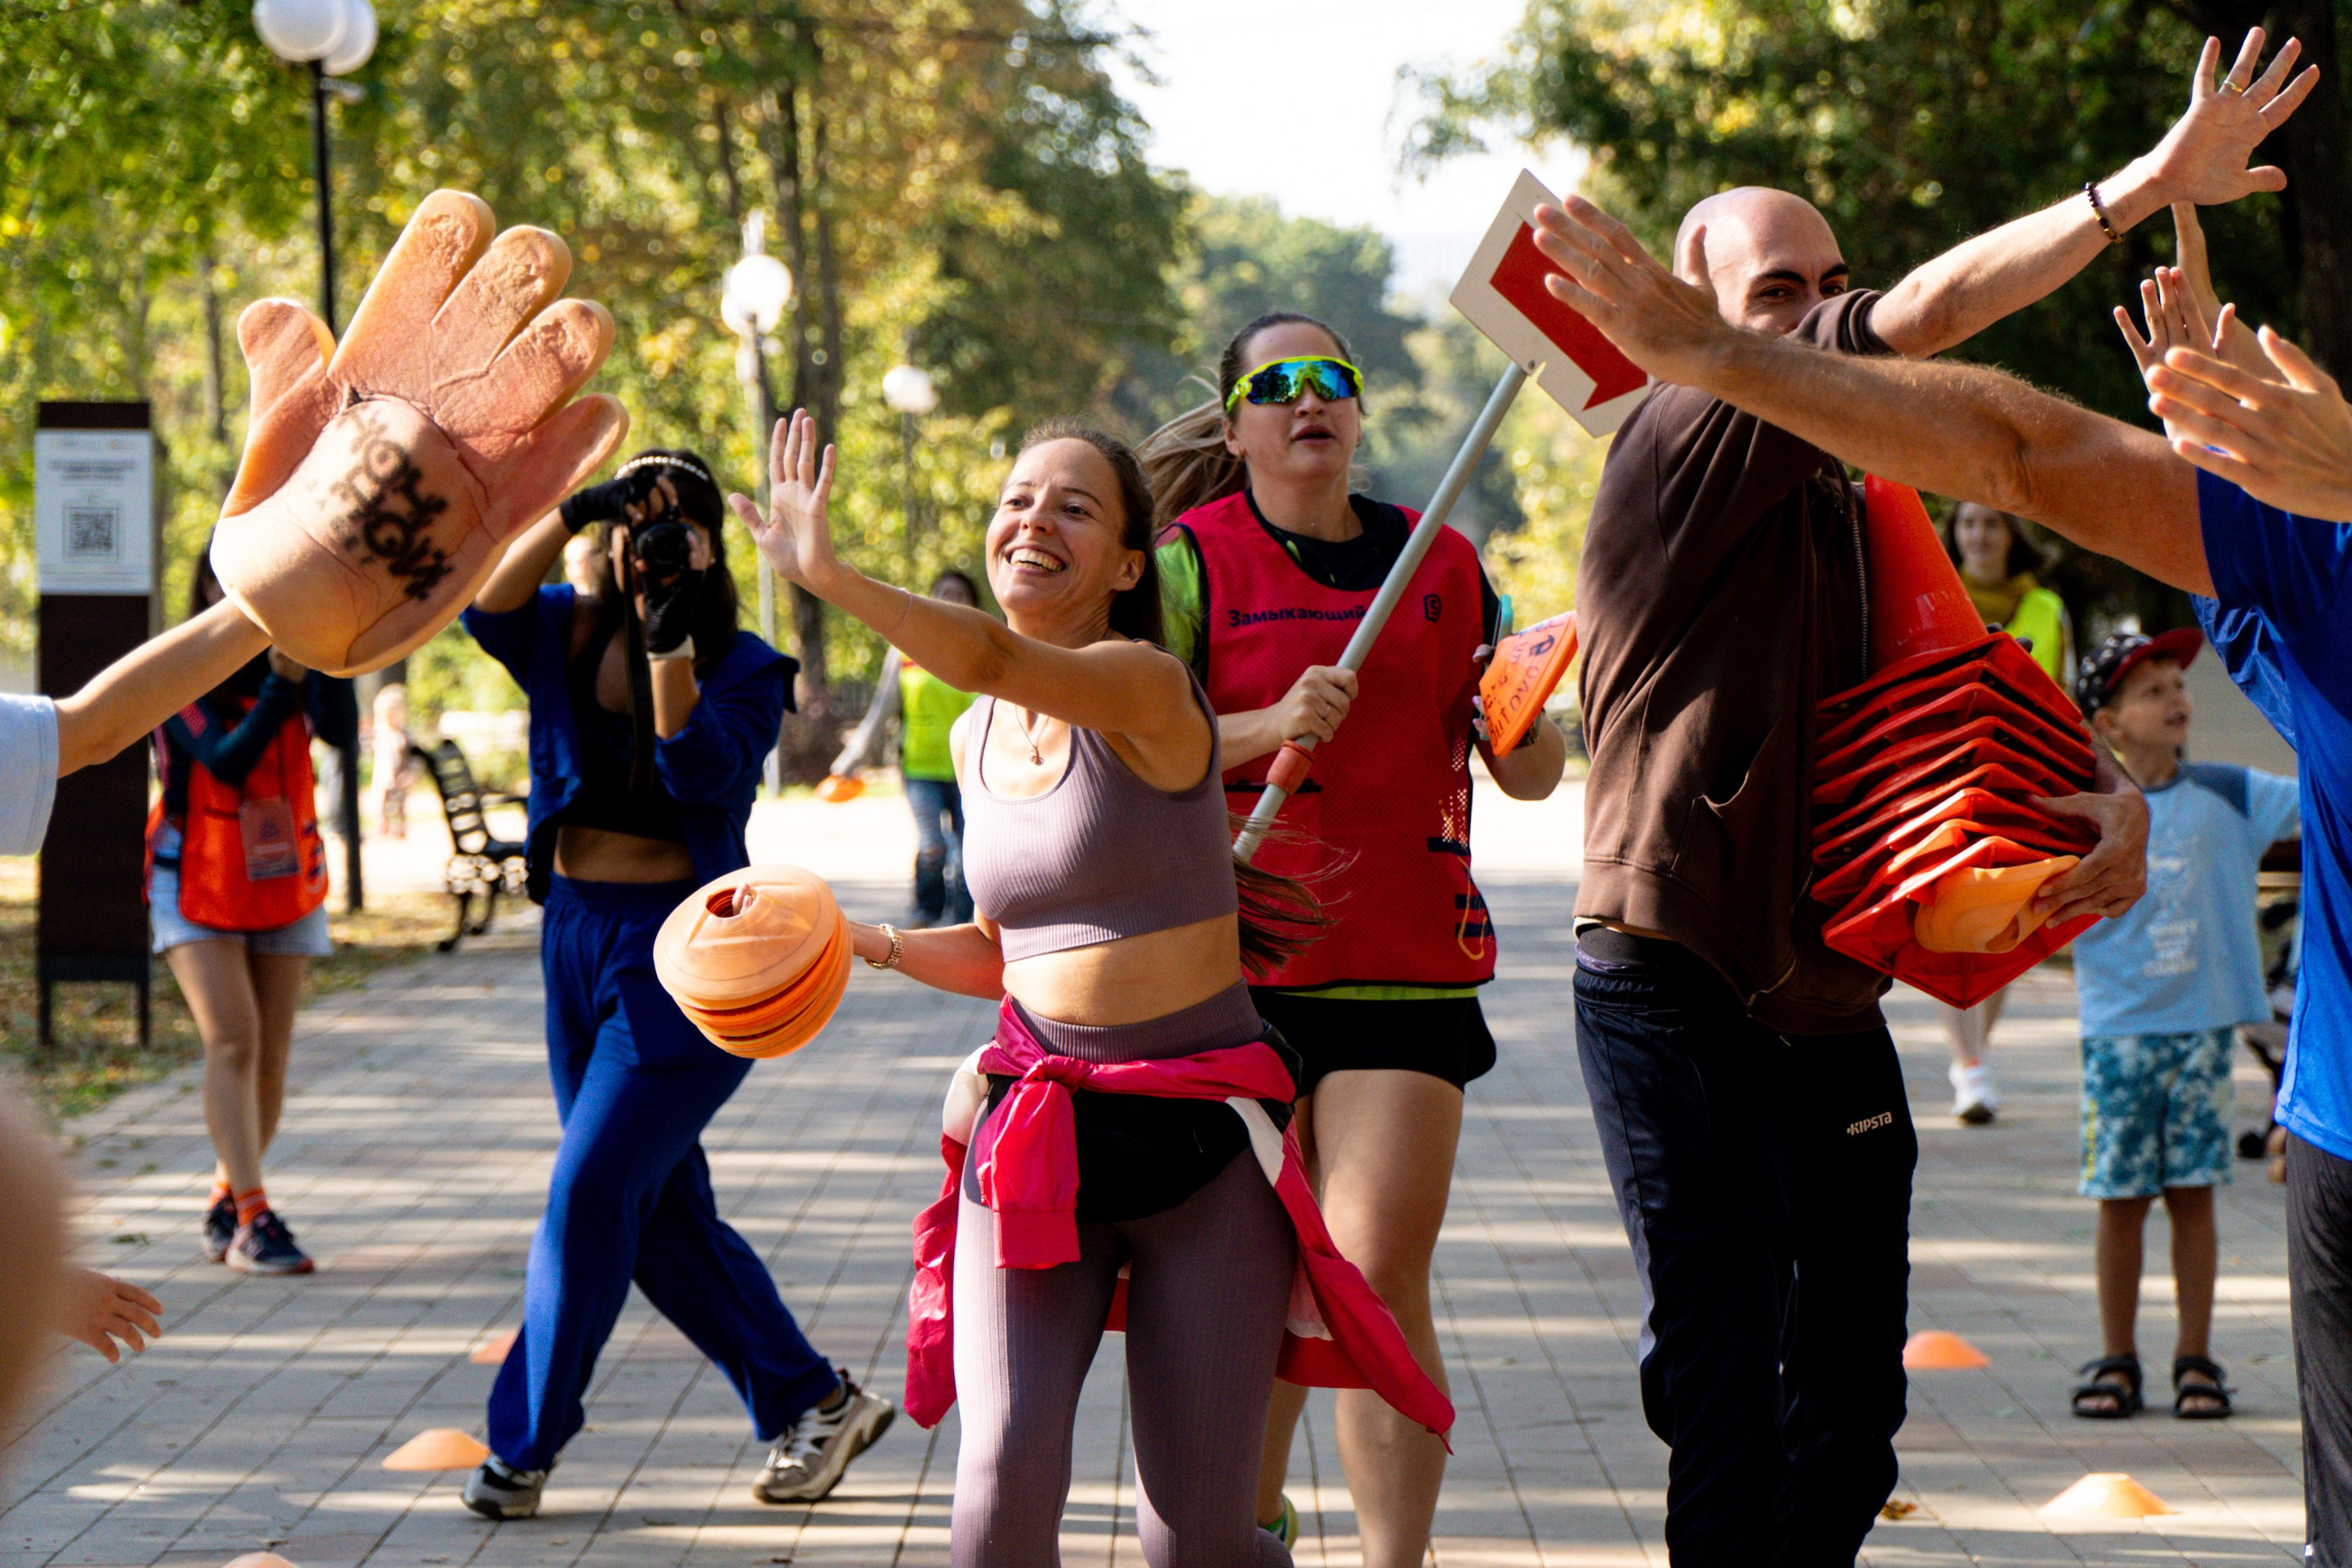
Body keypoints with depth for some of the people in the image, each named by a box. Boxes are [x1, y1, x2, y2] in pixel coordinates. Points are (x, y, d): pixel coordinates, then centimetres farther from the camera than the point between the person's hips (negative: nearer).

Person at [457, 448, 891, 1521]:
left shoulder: (743, 667, -5)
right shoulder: (568, 636, 6)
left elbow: (701, 769, -21)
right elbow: (486, 608, -14)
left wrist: (670, 637, -27)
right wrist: (571, 511, -22)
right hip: (576, 940, 6)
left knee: (591, 1190, -11)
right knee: (660, 1212, 11)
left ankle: (523, 1448, -2)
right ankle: (812, 1403, 23)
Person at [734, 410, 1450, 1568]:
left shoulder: (1142, 689, -10)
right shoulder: (976, 739, 11)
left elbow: (995, 658, -32)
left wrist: (825, 574, -42)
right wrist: (879, 946, 5)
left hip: (1203, 1136, -5)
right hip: (1033, 1127, 5)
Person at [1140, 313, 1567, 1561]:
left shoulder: (1446, 566, 11)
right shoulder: (1195, 558, 3)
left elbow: (1528, 777, 14)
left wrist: (1526, 718, -8)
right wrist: (1264, 728, -19)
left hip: (1406, 963, 1)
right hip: (1234, 963, -1)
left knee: (1379, 1279, -10)